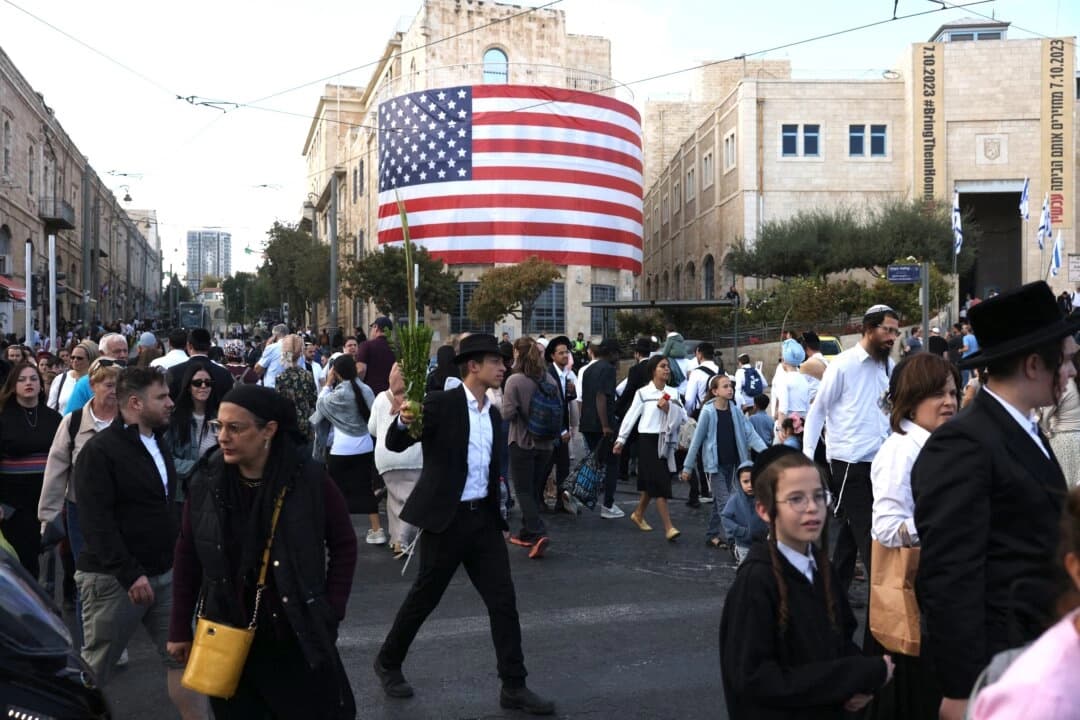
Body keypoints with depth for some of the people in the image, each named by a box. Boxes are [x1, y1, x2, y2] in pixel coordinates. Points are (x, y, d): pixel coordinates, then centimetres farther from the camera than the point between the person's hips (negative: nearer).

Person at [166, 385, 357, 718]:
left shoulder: (309, 478, -13)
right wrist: (180, 629, 6)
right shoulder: (206, 483, -6)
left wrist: (331, 612, -5)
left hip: (299, 639, -1)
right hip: (227, 640, 2)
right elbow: (187, 559, 3)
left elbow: (343, 544, -1)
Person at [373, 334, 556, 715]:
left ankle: (514, 687, 11)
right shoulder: (441, 404, -11)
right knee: (424, 597, 8)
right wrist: (403, 421, -37)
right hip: (446, 517, -6)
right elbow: (394, 444, -16)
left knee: (503, 601, 3)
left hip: (483, 517, 6)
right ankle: (388, 661, 31)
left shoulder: (494, 414, 10)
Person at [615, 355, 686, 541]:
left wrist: (669, 409, -12)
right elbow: (631, 416, -3)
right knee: (660, 483, -9)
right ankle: (668, 527, -11)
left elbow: (683, 417, 5)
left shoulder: (673, 393, 9)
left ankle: (638, 514, 36)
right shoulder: (643, 392, -3)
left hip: (665, 441, 5)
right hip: (648, 439, -5)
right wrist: (621, 439, -3)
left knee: (650, 482, 14)